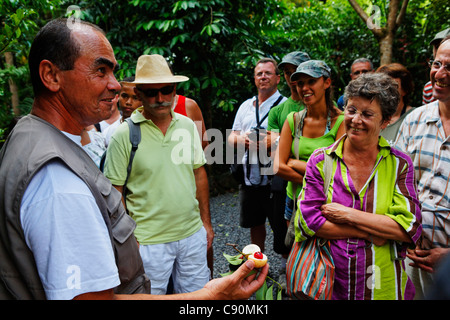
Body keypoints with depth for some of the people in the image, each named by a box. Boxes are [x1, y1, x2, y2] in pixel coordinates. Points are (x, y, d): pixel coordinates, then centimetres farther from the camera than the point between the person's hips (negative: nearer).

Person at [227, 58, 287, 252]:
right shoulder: (245, 106, 15)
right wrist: (241, 139, -9)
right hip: (249, 178, 6)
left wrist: (273, 142, -27)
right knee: (255, 223, 19)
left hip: (274, 179, -5)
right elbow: (231, 137, 14)